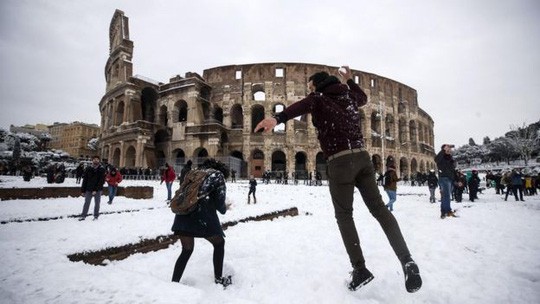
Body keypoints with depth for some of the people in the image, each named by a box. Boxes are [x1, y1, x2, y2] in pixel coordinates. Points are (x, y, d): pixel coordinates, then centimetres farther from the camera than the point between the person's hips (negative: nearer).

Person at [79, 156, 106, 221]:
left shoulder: (102, 169, -3)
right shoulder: (88, 168, 3)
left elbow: (102, 181, -9)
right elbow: (85, 180, 5)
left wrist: (96, 190, -16)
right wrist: (83, 190, 2)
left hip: (98, 190, -2)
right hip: (89, 189, 2)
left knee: (97, 203, 7)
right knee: (86, 203, 4)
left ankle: (96, 216, 18)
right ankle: (83, 216, 13)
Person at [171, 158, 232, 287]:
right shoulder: (218, 175, 10)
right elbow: (219, 202, 3)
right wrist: (224, 209, 25)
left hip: (183, 214, 6)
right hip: (202, 215, -5)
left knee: (186, 251, 20)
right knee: (219, 243, 19)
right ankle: (218, 279, 24)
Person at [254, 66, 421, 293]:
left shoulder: (318, 98, 3)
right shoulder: (347, 96, 20)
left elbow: (300, 106, -21)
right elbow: (363, 98, 44)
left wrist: (277, 119, -39)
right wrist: (349, 80, 54)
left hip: (340, 161, -6)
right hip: (362, 156, 6)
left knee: (344, 215, 5)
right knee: (379, 208, 10)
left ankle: (360, 268, 4)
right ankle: (406, 260, 5)